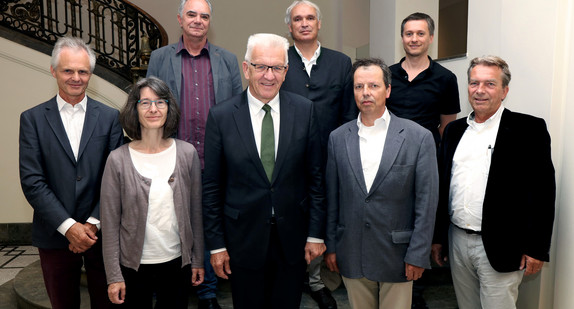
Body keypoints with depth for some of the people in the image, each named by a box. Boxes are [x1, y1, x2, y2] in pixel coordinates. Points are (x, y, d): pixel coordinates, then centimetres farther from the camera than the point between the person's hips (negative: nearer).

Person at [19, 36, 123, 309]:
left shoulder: (109, 117, 1)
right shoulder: (32, 119, 0)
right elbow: (32, 181, -7)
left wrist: (93, 224, -11)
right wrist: (68, 227, -14)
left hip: (101, 234, 0)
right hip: (55, 236, 0)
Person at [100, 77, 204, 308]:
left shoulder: (187, 153, -4)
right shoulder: (118, 160, -8)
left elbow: (195, 212, 2)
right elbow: (110, 222, -5)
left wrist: (197, 260, 5)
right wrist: (114, 276, -5)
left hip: (177, 262, 2)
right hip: (134, 264, -1)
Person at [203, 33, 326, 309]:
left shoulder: (304, 110, -3)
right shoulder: (221, 117, -7)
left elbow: (315, 175, 0)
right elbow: (211, 187, -3)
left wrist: (315, 234, -1)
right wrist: (216, 244, -2)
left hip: (293, 239, 1)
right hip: (243, 239, -1)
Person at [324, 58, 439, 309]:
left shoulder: (418, 137, -6)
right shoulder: (338, 138, 2)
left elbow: (427, 202, -6)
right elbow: (332, 198, 6)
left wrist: (418, 255, -8)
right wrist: (330, 246, 6)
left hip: (397, 256, -2)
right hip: (352, 256, 3)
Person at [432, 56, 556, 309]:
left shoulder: (528, 129, -5)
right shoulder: (454, 130, 10)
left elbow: (543, 191, -8)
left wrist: (536, 249, -12)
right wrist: (438, 238, 11)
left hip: (500, 248, -5)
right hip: (457, 242, 5)